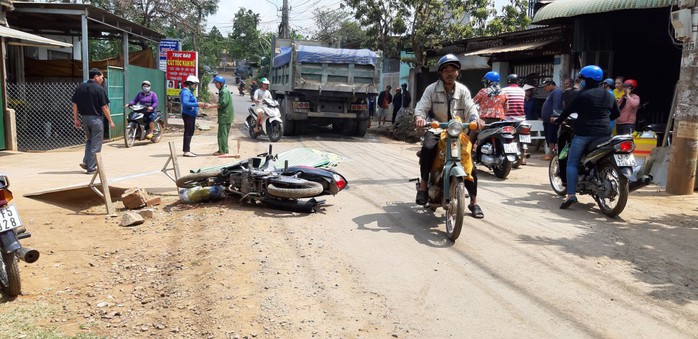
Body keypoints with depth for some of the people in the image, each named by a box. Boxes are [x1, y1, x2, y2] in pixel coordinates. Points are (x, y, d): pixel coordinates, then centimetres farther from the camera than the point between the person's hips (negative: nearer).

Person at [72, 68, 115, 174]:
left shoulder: (80, 87, 5)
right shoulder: (99, 89, -12)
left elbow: (75, 104, 6)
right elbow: (104, 107, -12)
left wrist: (76, 119, 14)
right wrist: (110, 121, -5)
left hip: (84, 117, 6)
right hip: (96, 118, -6)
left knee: (89, 140, 23)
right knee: (96, 144, 3)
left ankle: (86, 162, 11)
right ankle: (91, 167, 6)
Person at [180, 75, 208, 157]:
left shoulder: (189, 92, 19)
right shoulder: (185, 92, -14)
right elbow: (185, 103, -28)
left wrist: (202, 105, 13)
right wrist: (197, 104, -30)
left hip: (191, 115, 11)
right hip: (188, 115, -11)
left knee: (189, 133, 14)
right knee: (188, 133, -10)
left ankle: (187, 150, 20)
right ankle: (186, 151, -9)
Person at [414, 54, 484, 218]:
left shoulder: (463, 90, 5)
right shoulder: (432, 89, 0)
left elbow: (470, 108, -7)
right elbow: (422, 107, -10)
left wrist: (476, 119, -30)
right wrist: (419, 117, -34)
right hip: (436, 129, -2)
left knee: (470, 164, -7)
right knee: (427, 148, -36)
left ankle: (473, 202, 9)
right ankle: (423, 185, -20)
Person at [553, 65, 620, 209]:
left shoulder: (583, 95, -7)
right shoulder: (609, 95, 12)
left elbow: (568, 110, -2)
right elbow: (616, 113, 23)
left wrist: (557, 120, 13)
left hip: (584, 133, -5)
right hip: (604, 134, 5)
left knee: (572, 163, -2)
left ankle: (571, 194, -14)